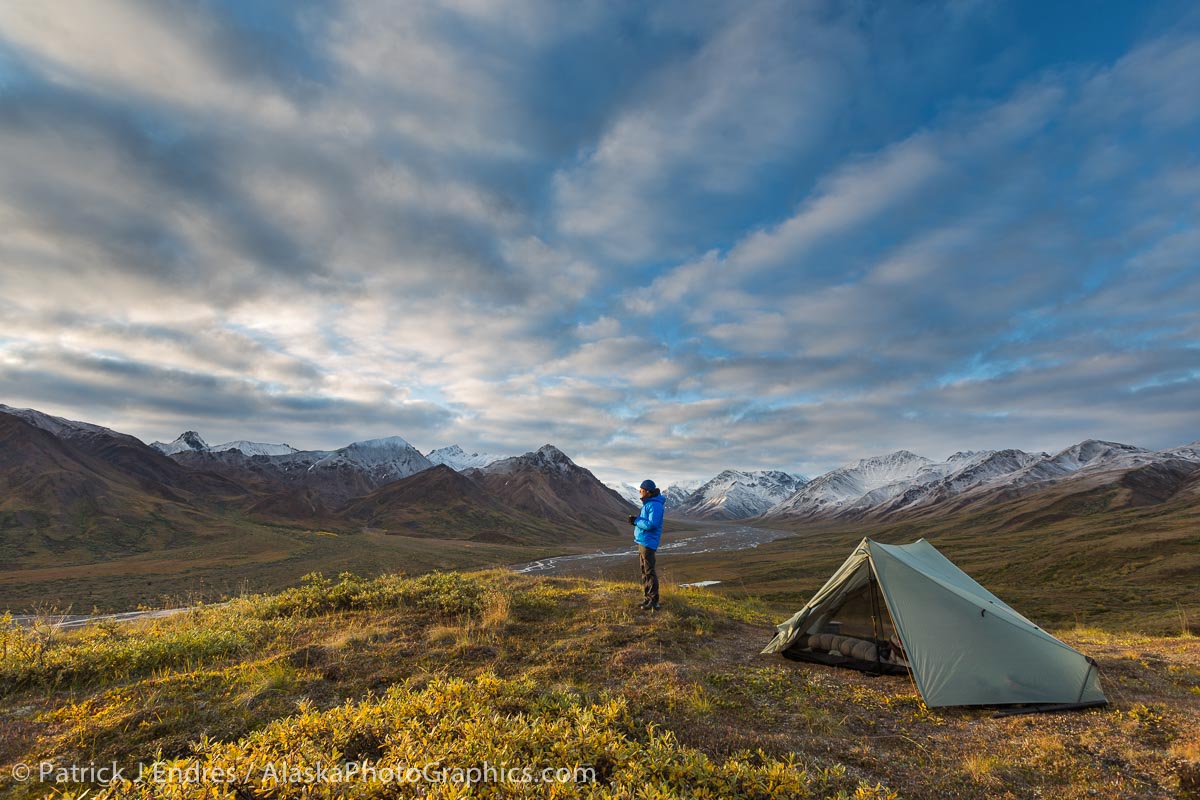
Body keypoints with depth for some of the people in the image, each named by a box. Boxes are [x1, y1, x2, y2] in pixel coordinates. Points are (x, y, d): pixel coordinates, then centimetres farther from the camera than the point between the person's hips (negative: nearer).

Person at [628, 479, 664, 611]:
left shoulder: (655, 505, -17)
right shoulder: (647, 503, 14)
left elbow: (651, 524, -25)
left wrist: (636, 520, -13)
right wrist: (636, 520, -1)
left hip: (648, 542, -10)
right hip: (642, 541, 10)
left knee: (649, 572, -6)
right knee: (644, 571, 14)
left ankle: (654, 602, 0)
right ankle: (648, 599, 22)